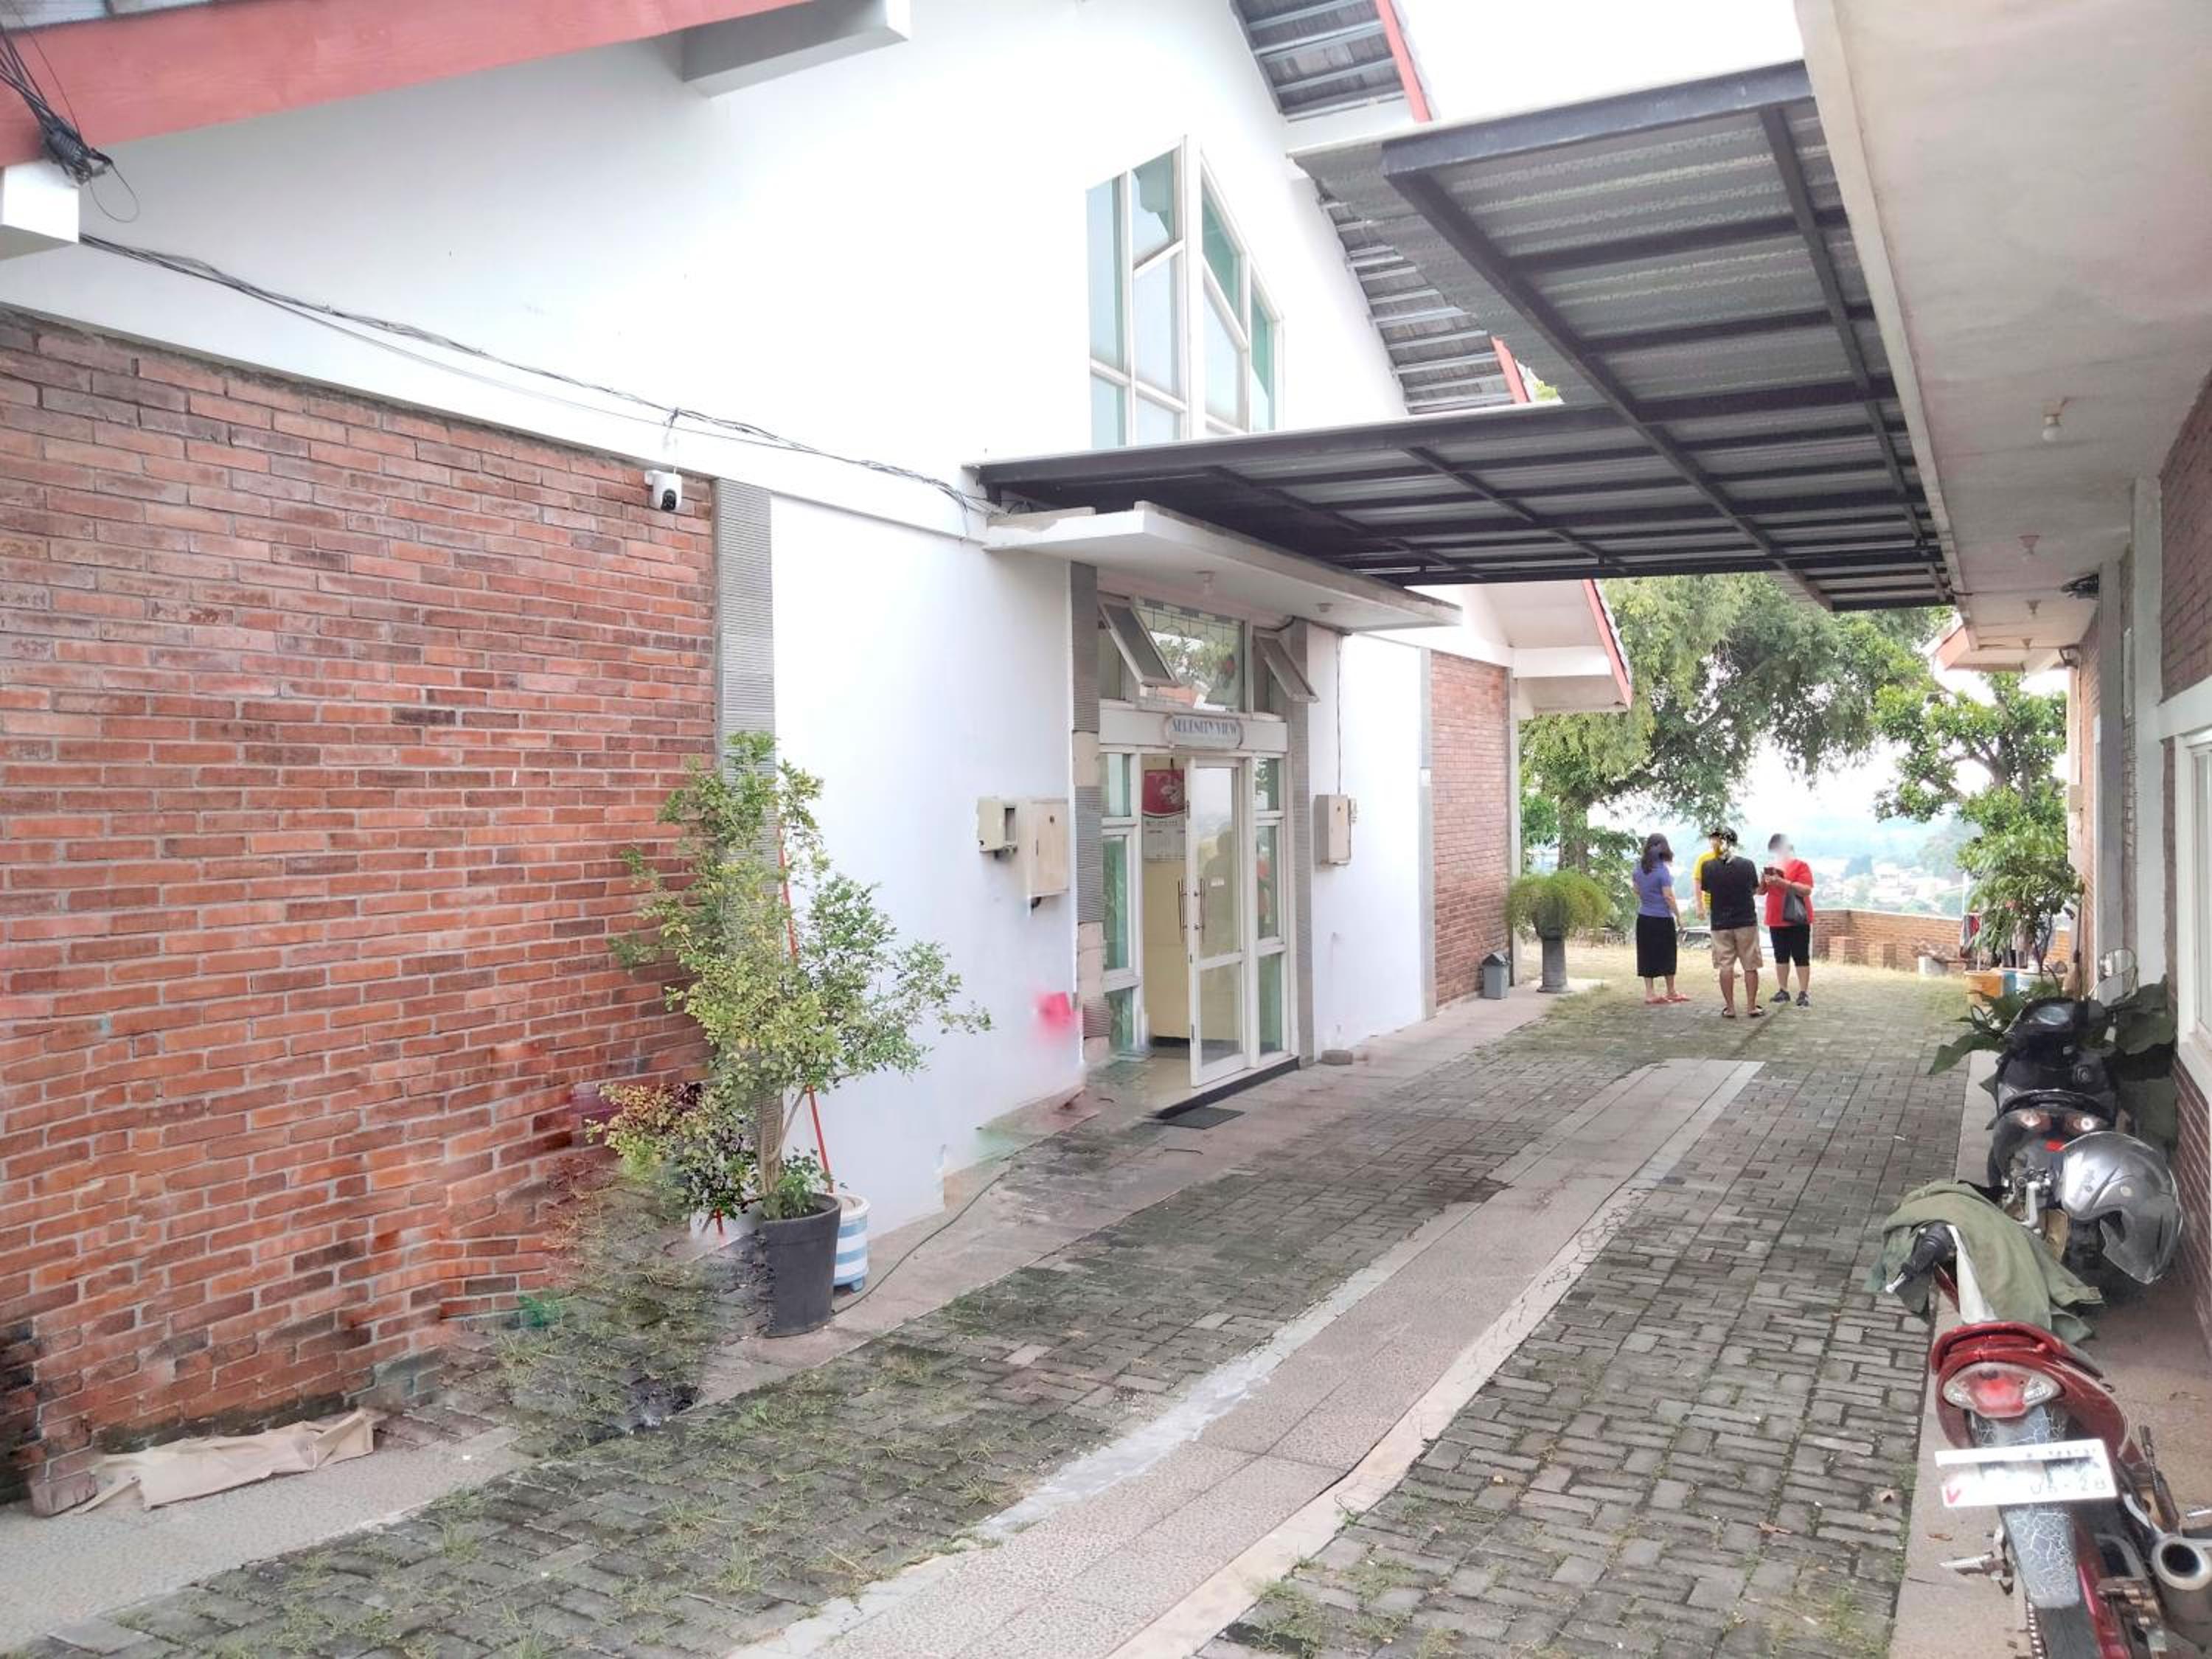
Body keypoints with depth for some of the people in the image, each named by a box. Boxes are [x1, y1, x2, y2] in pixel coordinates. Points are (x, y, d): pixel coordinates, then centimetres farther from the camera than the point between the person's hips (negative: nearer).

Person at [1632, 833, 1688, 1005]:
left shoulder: (1639, 867, 3)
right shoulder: (1663, 870, -15)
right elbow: (1668, 896, -15)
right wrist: (1679, 917, -8)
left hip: (1643, 918, 5)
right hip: (1662, 919, -5)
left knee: (1647, 955, 8)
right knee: (1667, 955, 9)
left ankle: (1650, 992, 9)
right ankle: (1671, 992, 21)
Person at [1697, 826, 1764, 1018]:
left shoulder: (1708, 866, -9)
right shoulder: (1747, 864, -7)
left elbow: (1704, 889, 5)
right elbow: (1755, 890, 6)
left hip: (1721, 924, 0)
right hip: (1747, 921, 0)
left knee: (1725, 966, 6)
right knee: (1750, 966, 9)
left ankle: (1729, 1008, 7)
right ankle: (1752, 1006, 12)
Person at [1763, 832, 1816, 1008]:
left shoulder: (1801, 865, -5)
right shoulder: (1772, 867, 13)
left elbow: (1807, 890, -17)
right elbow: (1761, 891, 12)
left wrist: (1783, 882, -25)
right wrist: (1763, 880, -10)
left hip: (1797, 920, -6)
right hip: (1776, 920, 6)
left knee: (1801, 957, -4)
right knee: (1781, 957, 9)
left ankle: (1804, 993, -3)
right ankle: (1783, 991, 15)